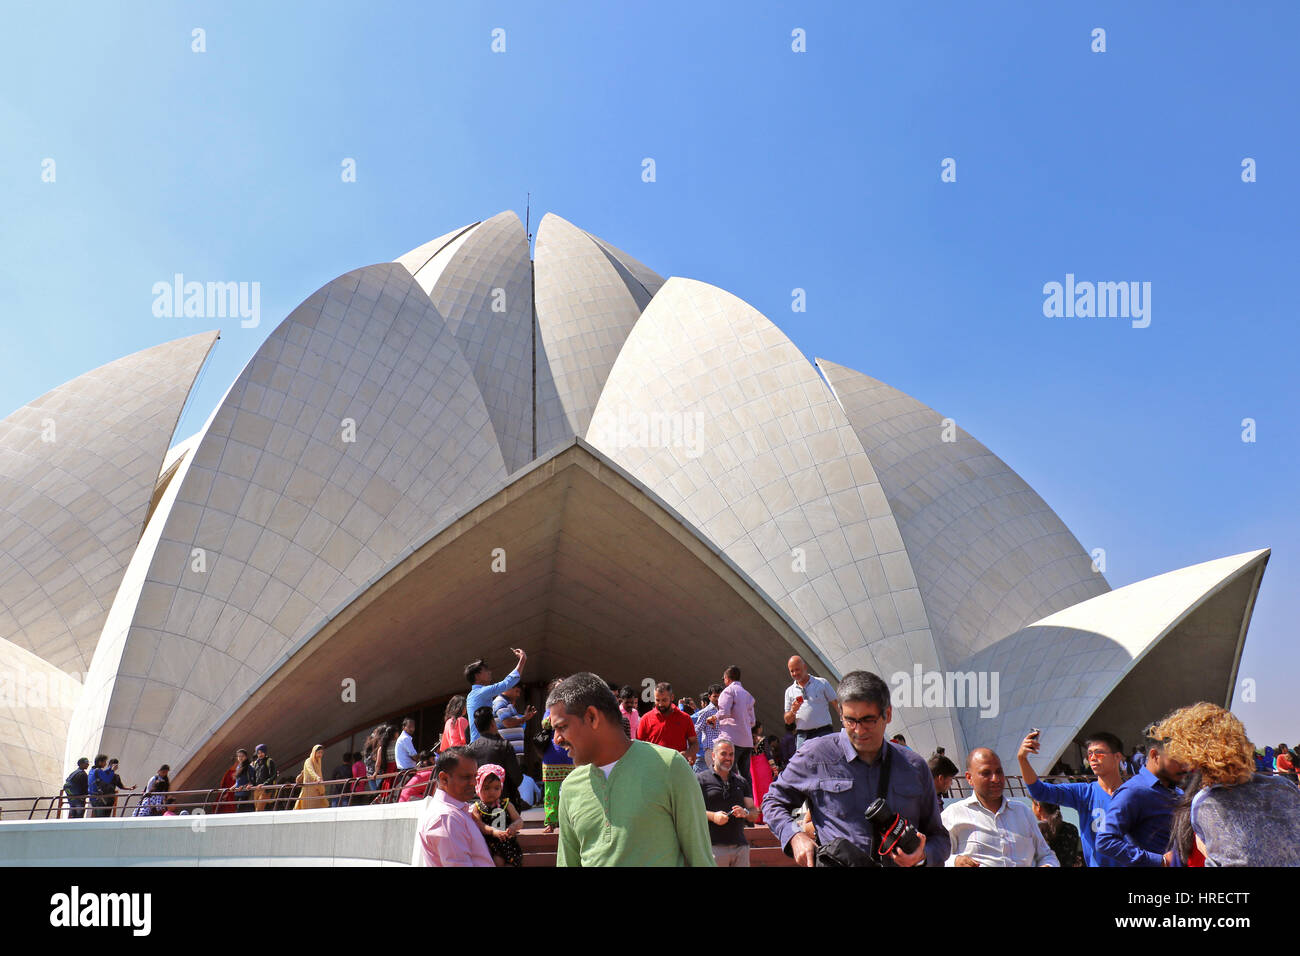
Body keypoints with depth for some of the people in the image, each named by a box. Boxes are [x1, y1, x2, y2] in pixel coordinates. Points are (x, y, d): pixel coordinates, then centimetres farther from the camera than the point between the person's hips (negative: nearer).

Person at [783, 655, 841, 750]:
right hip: (802, 737, 3)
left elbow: (837, 705, 5)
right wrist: (793, 711, -7)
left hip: (823, 732, -2)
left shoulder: (822, 683, 7)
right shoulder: (789, 691, 14)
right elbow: (787, 721, 14)